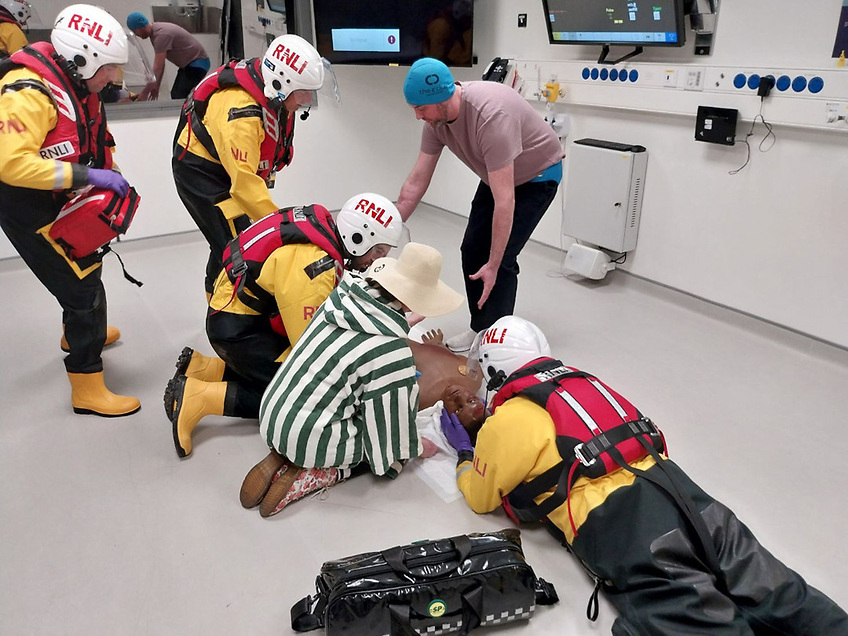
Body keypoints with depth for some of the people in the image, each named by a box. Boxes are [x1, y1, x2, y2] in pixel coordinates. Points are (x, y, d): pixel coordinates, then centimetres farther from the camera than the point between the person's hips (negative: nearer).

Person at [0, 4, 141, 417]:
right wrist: (86, 175, -36)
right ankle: (87, 390, 1)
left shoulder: (76, 81, 3)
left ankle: (79, 332, 56)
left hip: (61, 198, 10)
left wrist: (109, 175, 1)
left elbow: (91, 138, 16)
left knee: (84, 265, 27)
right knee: (82, 286, -10)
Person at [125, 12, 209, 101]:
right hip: (188, 63, 10)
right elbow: (159, 65, 12)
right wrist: (156, 87, 11)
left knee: (179, 97, -18)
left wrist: (145, 92, -20)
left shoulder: (161, 35, -25)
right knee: (175, 94, 10)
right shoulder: (155, 32, 6)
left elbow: (158, 67, -25)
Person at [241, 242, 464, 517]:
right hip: (308, 436, -7)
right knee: (391, 453, 13)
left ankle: (283, 455, 10)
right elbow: (390, 415, -11)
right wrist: (415, 448, 10)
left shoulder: (343, 298, -5)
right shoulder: (393, 351, -24)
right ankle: (313, 473, -1)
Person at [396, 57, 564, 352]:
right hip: (497, 176, 8)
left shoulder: (491, 116, -40)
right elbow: (416, 181, -10)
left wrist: (493, 266, -37)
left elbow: (504, 201, -40)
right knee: (472, 251, 7)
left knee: (501, 259, -15)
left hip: (536, 176, -7)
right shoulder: (435, 116, -17)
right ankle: (479, 328, 23)